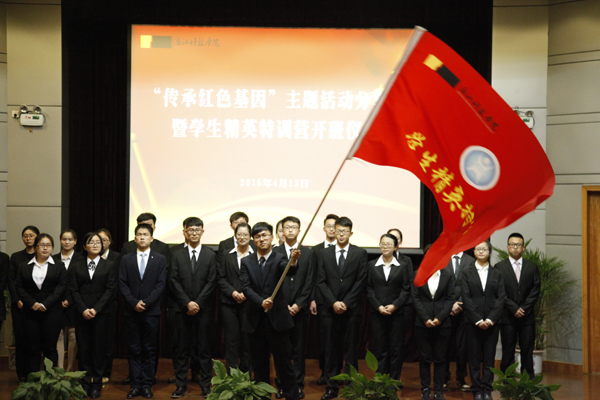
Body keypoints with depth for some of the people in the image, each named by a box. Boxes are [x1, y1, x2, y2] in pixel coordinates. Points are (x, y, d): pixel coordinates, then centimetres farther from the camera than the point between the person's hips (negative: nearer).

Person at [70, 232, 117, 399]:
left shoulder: (109, 266, 7)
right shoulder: (76, 266, 10)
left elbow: (111, 290, -1)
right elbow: (74, 290, 4)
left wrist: (96, 309, -11)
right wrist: (83, 309, -10)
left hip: (103, 314, -1)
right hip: (82, 314, 1)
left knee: (100, 348, -1)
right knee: (84, 348, 2)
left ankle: (97, 384, 5)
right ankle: (85, 383, 8)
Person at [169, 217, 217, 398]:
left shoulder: (210, 255, 6)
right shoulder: (178, 255, 9)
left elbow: (211, 282, -1)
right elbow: (174, 281, 1)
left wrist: (198, 303, -10)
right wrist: (187, 302, -10)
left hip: (203, 308, -1)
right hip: (182, 309, 1)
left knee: (204, 348, 2)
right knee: (182, 349, 2)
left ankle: (206, 385, 6)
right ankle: (181, 385, 6)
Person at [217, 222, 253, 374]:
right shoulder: (226, 257, 10)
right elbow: (220, 278, 6)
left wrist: (246, 294, -14)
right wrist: (232, 292, -8)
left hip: (249, 303, -2)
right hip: (229, 304, 2)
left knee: (247, 341, 2)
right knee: (231, 341, 2)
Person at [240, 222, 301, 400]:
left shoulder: (279, 259, 0)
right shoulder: (247, 262, 6)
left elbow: (289, 271, -23)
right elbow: (246, 287, -5)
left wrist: (293, 261, -46)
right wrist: (261, 302, -22)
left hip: (277, 319, -3)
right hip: (255, 321, 3)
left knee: (284, 363, 0)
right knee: (259, 365, 11)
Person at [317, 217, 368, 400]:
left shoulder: (360, 253, 3)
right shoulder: (324, 254, 9)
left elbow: (361, 281, -2)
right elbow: (322, 282, 4)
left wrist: (346, 303, -9)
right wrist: (333, 303, -8)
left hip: (351, 309, -2)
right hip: (331, 309, 2)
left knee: (351, 350, 1)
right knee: (331, 349, 4)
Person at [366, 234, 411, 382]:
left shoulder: (402, 266, 5)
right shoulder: (372, 265, 7)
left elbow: (406, 289, 1)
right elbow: (369, 289, 3)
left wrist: (394, 305, -11)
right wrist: (378, 306, -9)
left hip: (397, 313, -1)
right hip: (377, 313, 1)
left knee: (396, 349, 1)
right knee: (380, 349, 2)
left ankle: (394, 380, 8)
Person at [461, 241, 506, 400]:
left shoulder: (496, 274, 10)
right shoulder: (467, 272, 5)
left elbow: (501, 298, 3)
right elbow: (466, 298, -2)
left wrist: (490, 319, -9)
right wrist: (478, 320, -11)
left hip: (492, 322, 1)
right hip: (473, 321, -1)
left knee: (489, 356, 2)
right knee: (474, 357, 1)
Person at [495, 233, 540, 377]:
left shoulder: (532, 267, 11)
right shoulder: (499, 267, 4)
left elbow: (535, 290, 4)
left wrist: (524, 309, -8)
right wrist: (514, 309, -10)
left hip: (527, 317, 2)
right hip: (508, 317, -2)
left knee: (527, 351, 1)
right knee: (508, 351, -1)